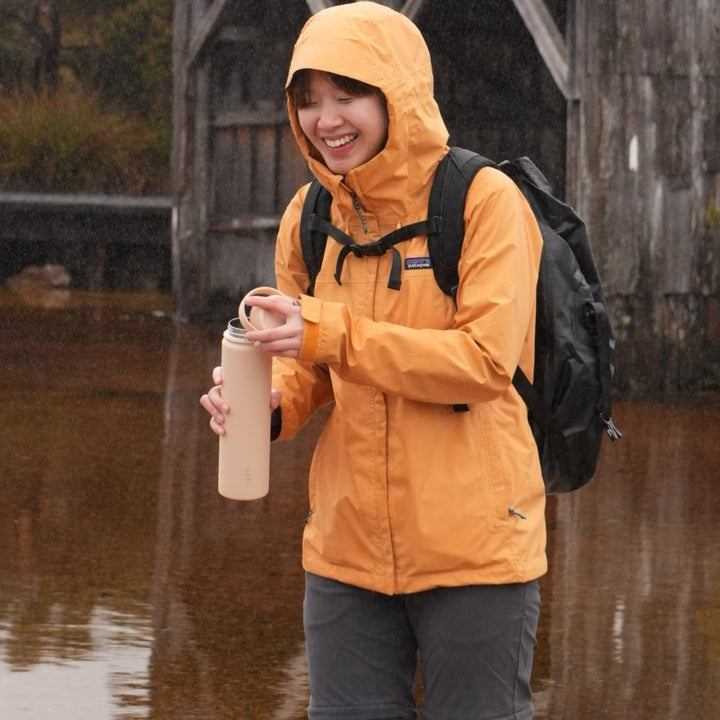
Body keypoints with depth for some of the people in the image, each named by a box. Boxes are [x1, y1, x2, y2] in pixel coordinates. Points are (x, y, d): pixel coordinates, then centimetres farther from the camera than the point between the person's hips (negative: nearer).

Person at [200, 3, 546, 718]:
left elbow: (486, 359, -18)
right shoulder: (311, 216, 6)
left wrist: (330, 332, -23)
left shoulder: (484, 201, -10)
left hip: (474, 546, -5)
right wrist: (266, 397, -9)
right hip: (348, 547, 5)